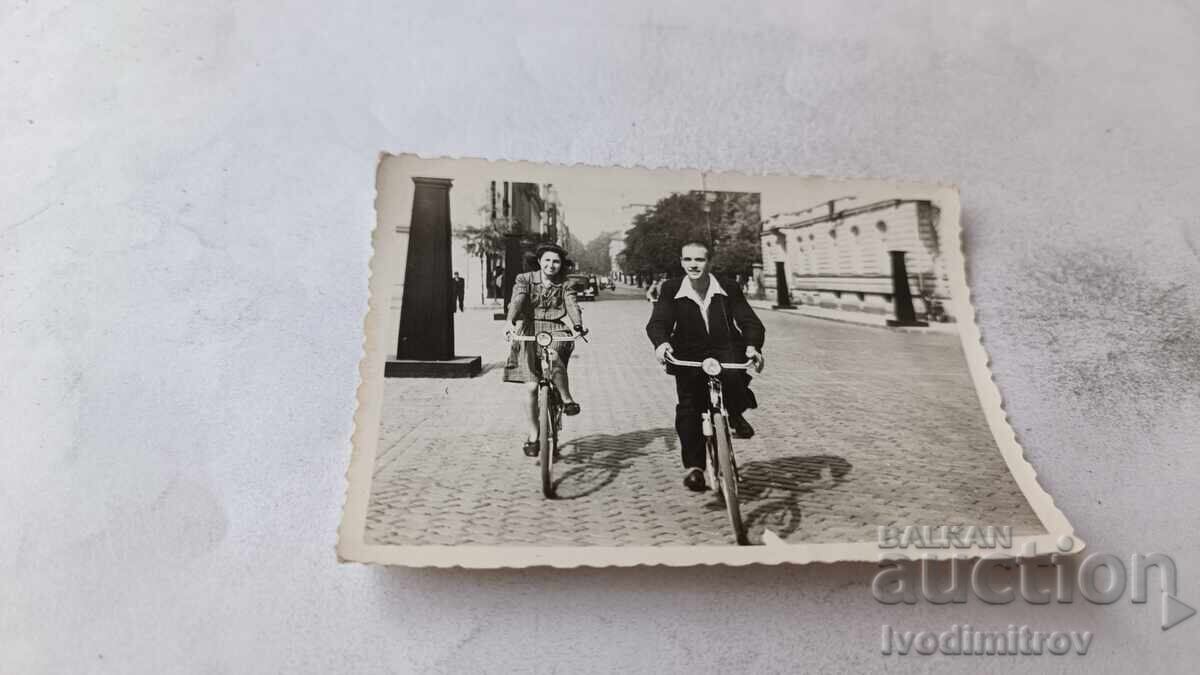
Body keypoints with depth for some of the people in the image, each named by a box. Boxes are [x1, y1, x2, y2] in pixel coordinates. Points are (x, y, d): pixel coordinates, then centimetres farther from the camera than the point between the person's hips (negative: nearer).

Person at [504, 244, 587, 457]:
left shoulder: (565, 286, 8)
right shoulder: (525, 279, 6)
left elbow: (572, 306, -9)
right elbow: (517, 301, -11)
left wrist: (577, 326, -31)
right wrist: (510, 322, -32)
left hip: (556, 332, 0)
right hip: (529, 333, 0)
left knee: (553, 355, -36)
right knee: (531, 387, -7)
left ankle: (567, 398, -15)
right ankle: (533, 435, 8)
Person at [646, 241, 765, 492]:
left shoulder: (729, 289, -3)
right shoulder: (671, 290, -3)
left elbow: (750, 322, -8)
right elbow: (657, 322, -12)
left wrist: (753, 346, -29)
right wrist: (661, 343, -35)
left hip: (725, 350, -1)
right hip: (688, 356, 1)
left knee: (733, 373, -33)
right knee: (688, 408, -7)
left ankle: (735, 416, -4)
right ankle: (693, 466, 7)